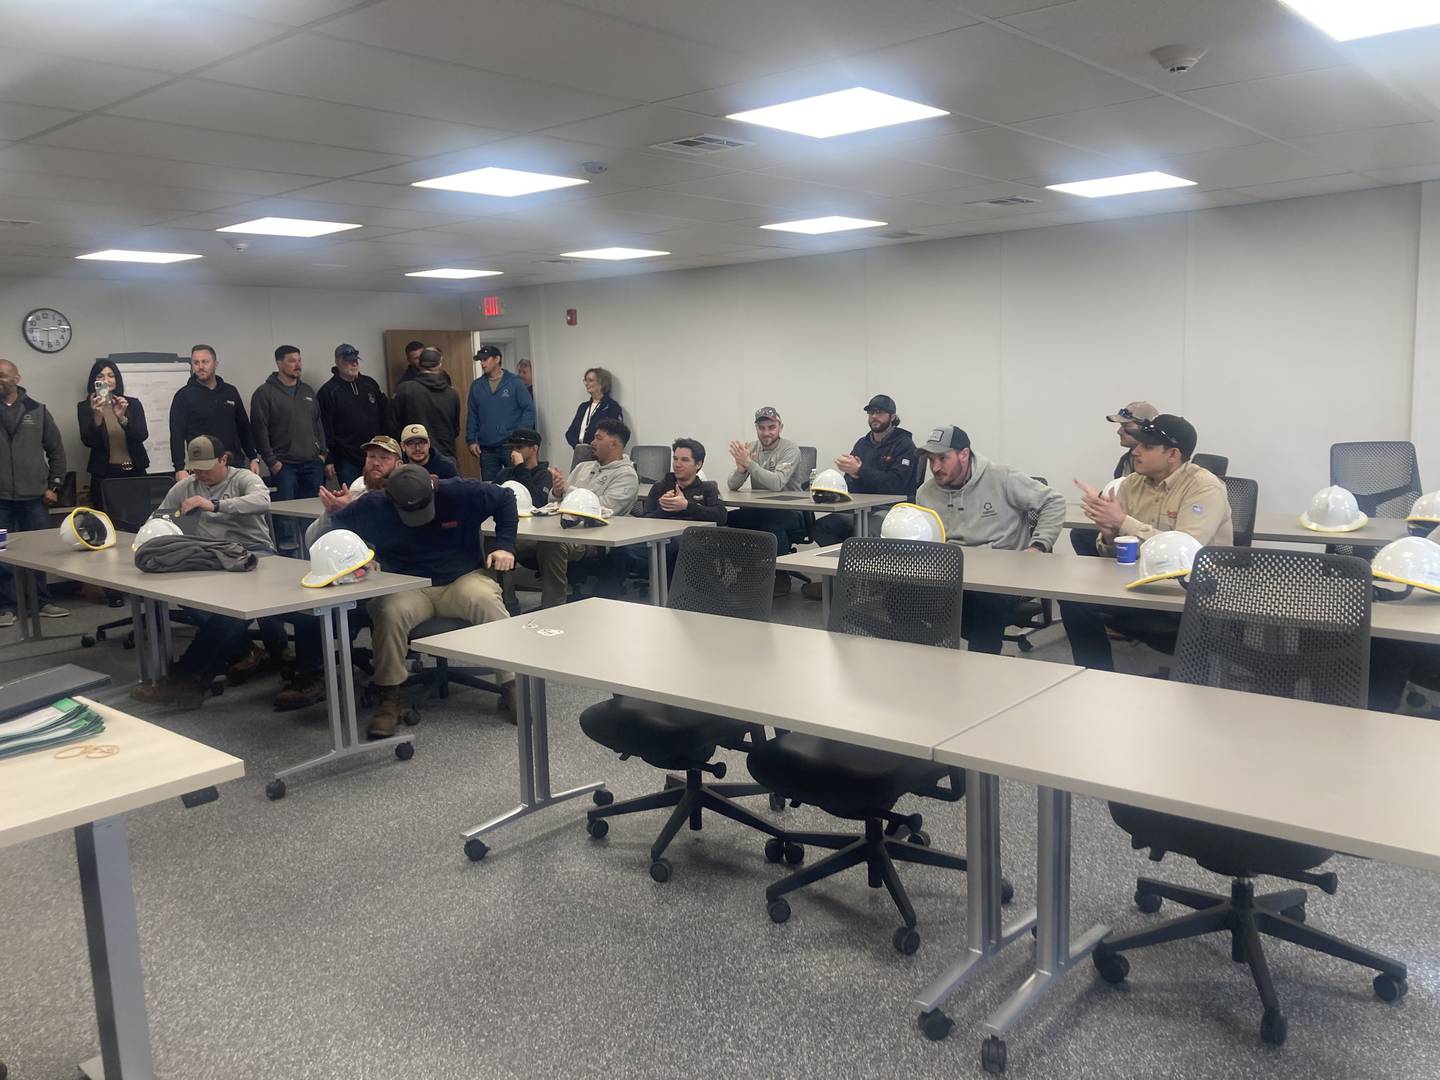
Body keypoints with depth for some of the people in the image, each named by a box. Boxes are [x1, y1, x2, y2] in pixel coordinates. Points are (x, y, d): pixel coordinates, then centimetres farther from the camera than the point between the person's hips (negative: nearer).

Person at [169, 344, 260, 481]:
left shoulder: (230, 392, 12)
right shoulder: (183, 395, 1)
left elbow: (244, 428, 17)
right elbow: (177, 435, -4)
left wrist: (253, 458, 10)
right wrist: (180, 468, -13)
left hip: (235, 463, 4)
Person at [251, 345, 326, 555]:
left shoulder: (307, 391, 16)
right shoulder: (264, 393, -3)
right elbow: (260, 430, -8)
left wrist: (322, 452, 11)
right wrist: (271, 460, -12)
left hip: (313, 463, 6)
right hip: (284, 465, -5)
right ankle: (288, 554, 0)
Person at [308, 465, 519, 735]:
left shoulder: (461, 493, -10)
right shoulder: (373, 508, -9)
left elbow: (506, 498, 6)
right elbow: (316, 542, -5)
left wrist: (504, 546, -3)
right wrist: (332, 515, -27)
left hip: (462, 579, 0)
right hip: (410, 590, 1)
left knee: (488, 602, -34)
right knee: (390, 612, -34)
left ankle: (512, 686, -20)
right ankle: (390, 698, -17)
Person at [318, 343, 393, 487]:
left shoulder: (370, 384, 11)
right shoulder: (327, 392, -5)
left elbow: (386, 416, 15)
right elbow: (325, 431, -7)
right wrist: (328, 461, -10)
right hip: (347, 461, -4)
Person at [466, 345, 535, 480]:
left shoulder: (514, 382, -1)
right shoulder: (476, 386, 10)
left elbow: (529, 409, -3)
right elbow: (472, 415, 14)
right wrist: (471, 440, 4)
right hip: (487, 449, 3)